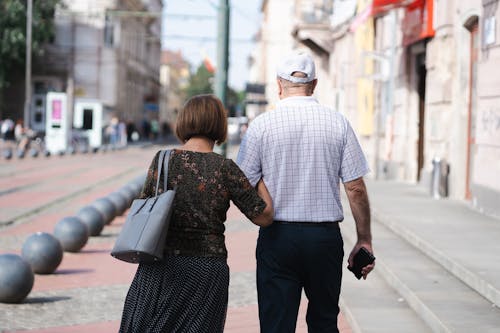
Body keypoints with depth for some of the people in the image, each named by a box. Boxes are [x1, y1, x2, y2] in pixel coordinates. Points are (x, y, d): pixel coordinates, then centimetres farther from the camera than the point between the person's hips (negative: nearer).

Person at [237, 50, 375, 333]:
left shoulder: (262, 125, -4)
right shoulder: (338, 123, 0)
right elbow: (356, 188, -1)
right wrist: (365, 241, 6)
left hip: (277, 236, -1)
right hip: (326, 236, 2)